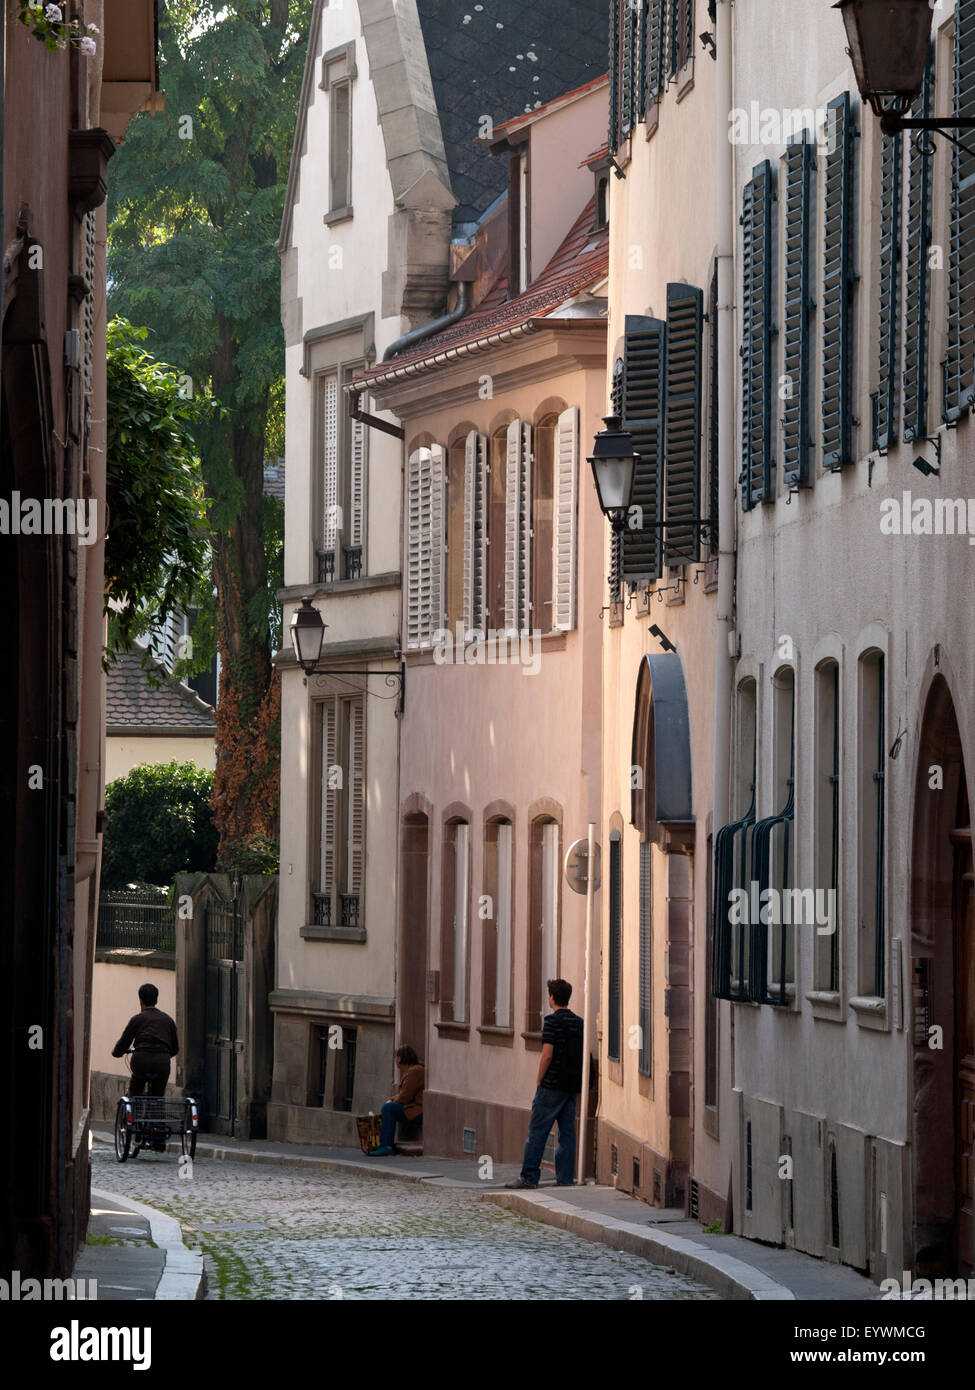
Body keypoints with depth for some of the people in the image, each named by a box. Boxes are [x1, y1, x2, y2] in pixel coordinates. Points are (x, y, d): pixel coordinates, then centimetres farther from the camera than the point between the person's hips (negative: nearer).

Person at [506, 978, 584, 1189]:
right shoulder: (579, 1022, 11)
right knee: (567, 1132, 7)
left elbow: (547, 1055, -15)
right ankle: (565, 1178, 4)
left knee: (537, 1131, -3)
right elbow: (583, 1055, 14)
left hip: (552, 1084, -7)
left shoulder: (552, 1021, -10)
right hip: (573, 1085, 7)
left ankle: (529, 1177, -4)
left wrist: (538, 1081, -6)